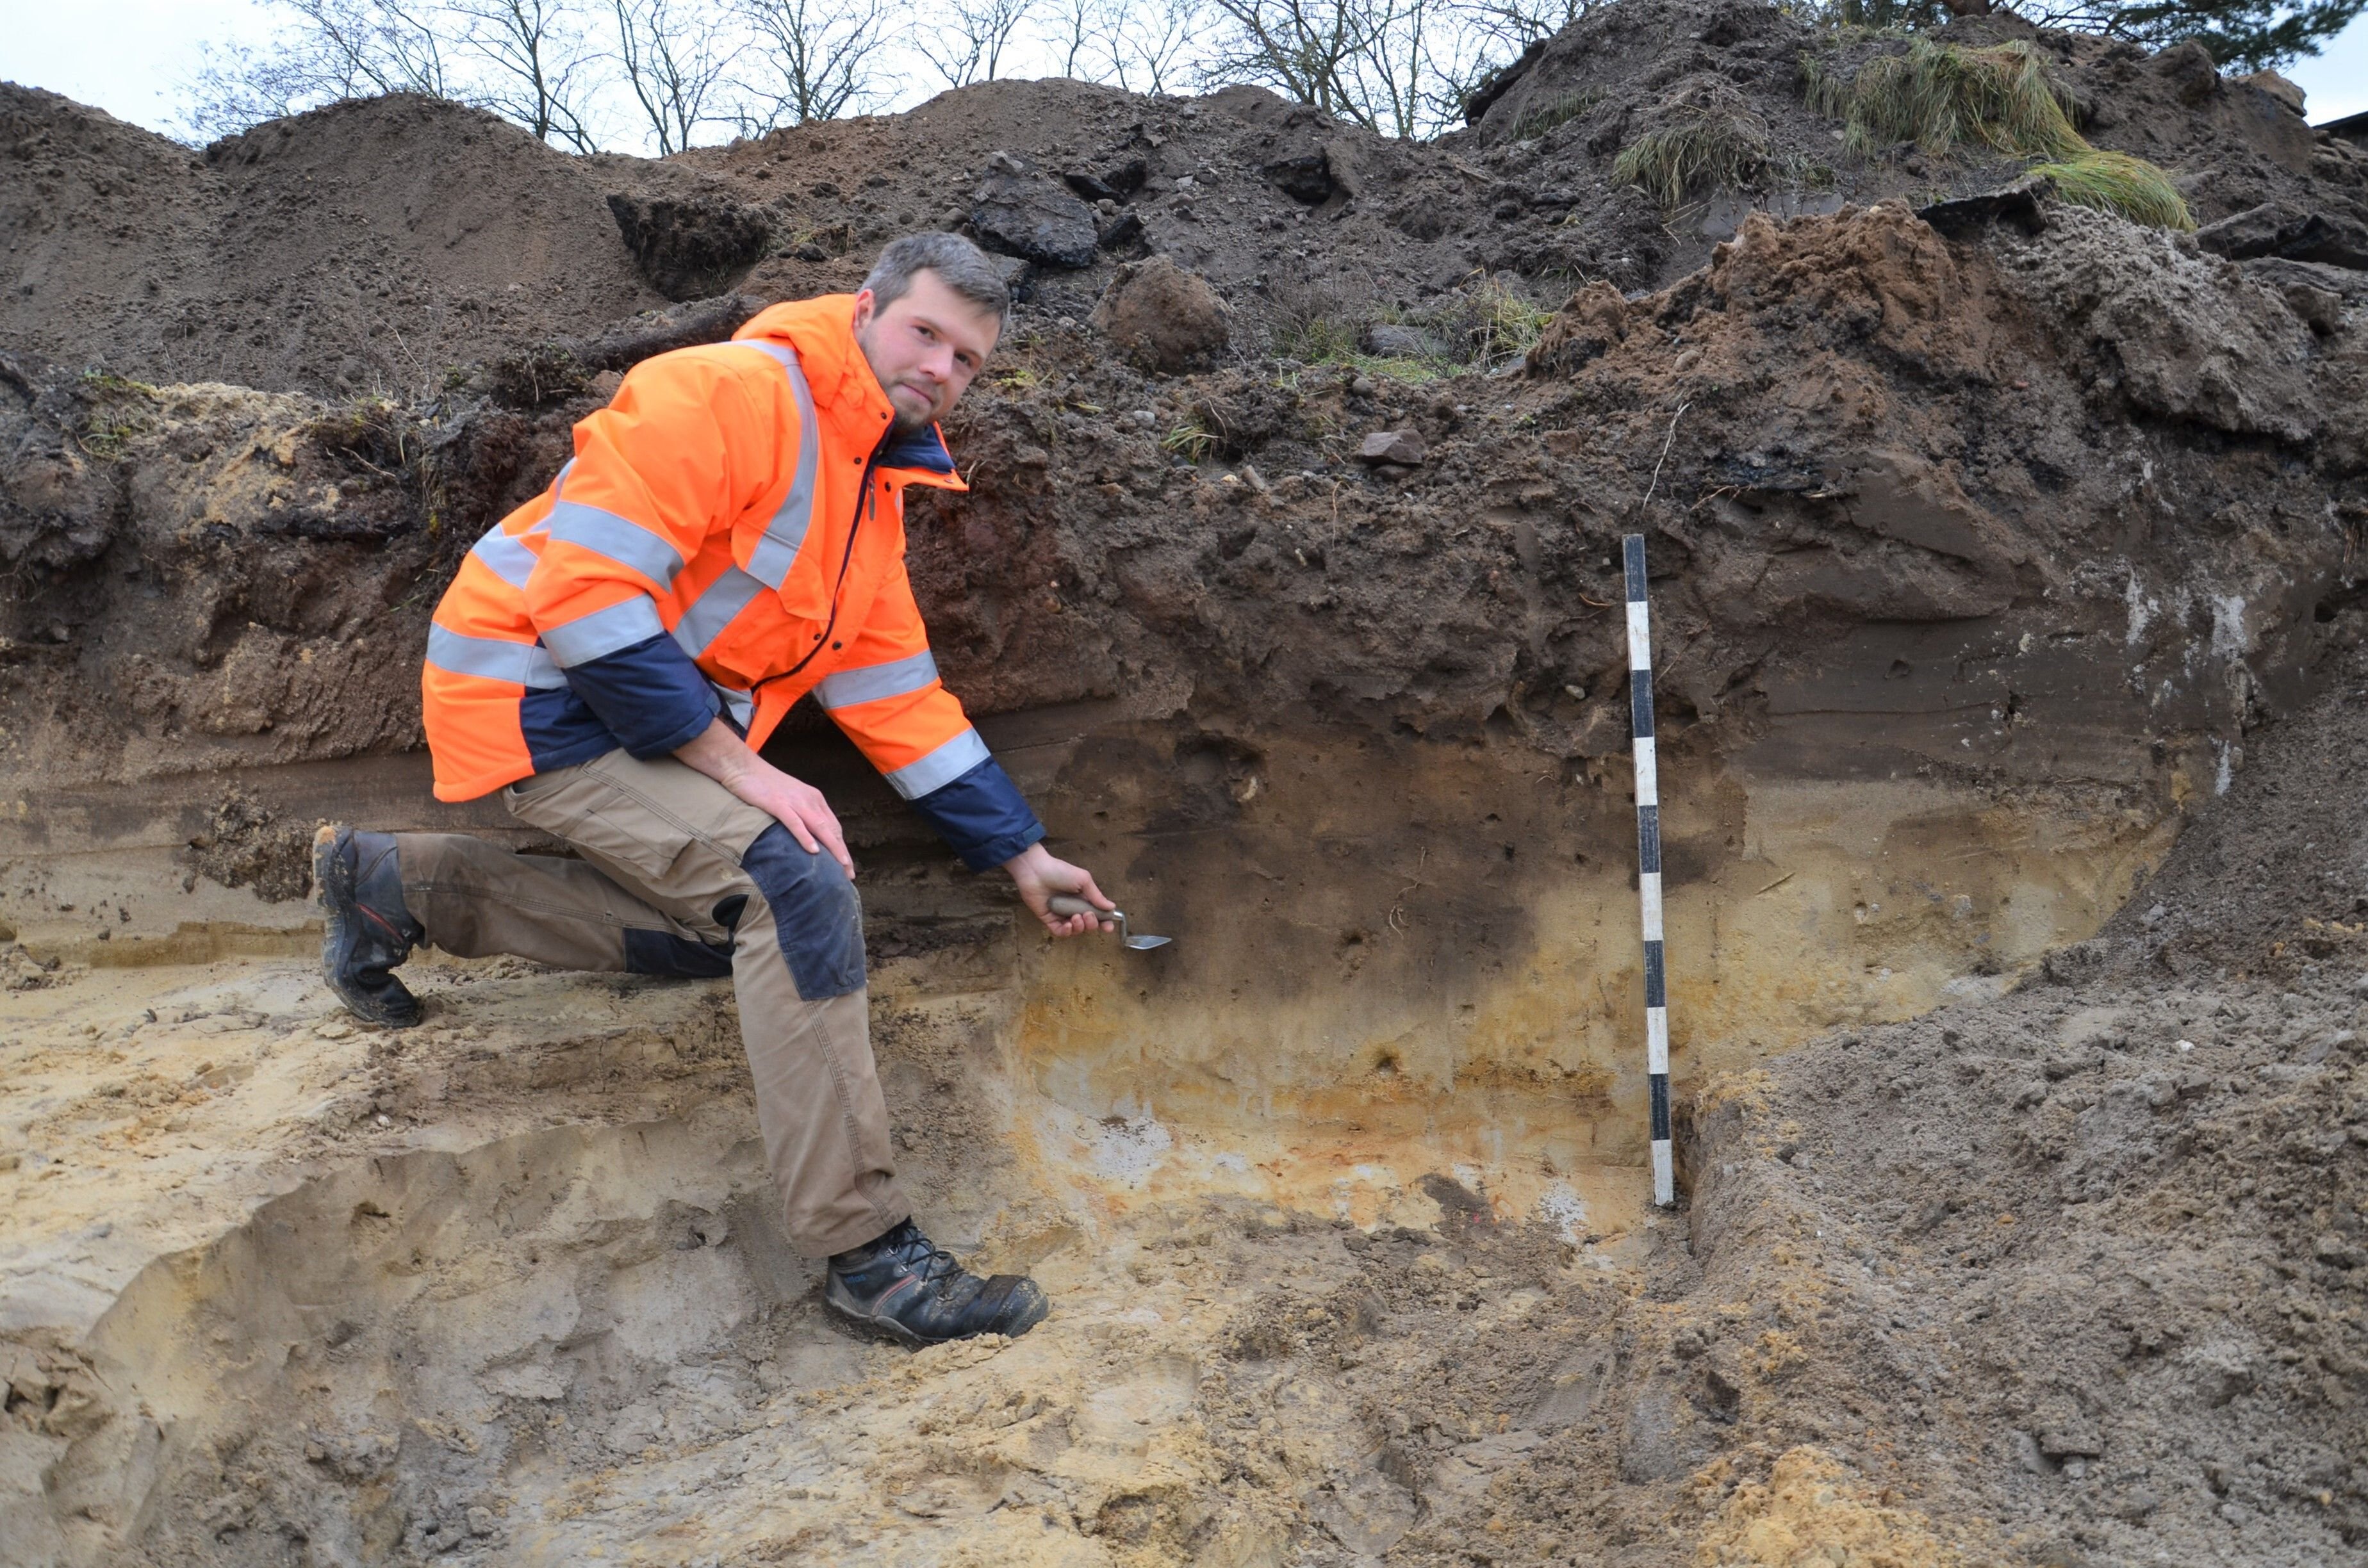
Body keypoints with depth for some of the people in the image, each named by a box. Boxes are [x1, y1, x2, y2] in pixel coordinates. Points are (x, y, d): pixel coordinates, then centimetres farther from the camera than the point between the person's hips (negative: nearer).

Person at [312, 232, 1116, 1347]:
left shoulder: (873, 487, 10)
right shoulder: (730, 392, -20)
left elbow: (898, 694, 11)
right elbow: (581, 589, -27)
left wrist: (1022, 855, 9)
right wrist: (740, 765, -26)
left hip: (655, 711, 10)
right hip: (541, 696, -10)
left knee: (732, 929, 14)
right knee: (797, 883, -24)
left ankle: (395, 887, 21)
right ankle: (866, 1255, -18)